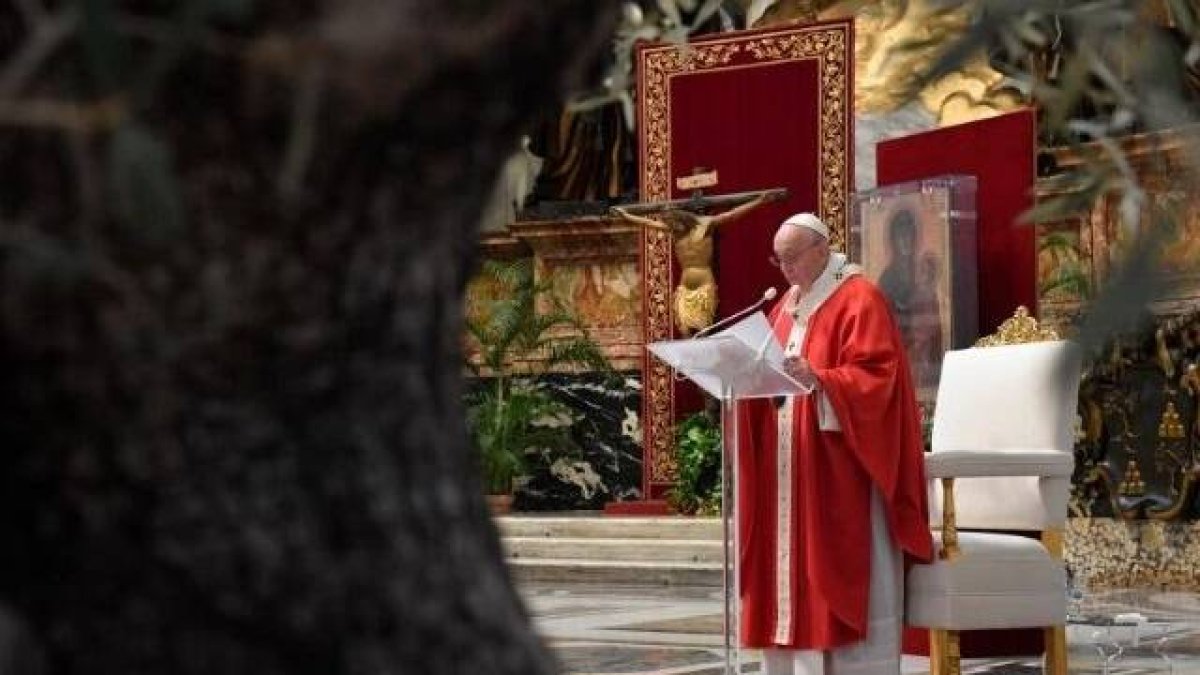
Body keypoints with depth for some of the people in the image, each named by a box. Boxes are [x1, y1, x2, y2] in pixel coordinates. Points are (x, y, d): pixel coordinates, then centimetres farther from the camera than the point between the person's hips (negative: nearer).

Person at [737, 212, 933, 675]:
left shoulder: (859, 300, -7)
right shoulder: (786, 307, 17)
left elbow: (874, 378, -17)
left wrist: (815, 379, -31)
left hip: (840, 470, -8)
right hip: (790, 472, 8)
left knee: (842, 577, -8)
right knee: (792, 571, 6)